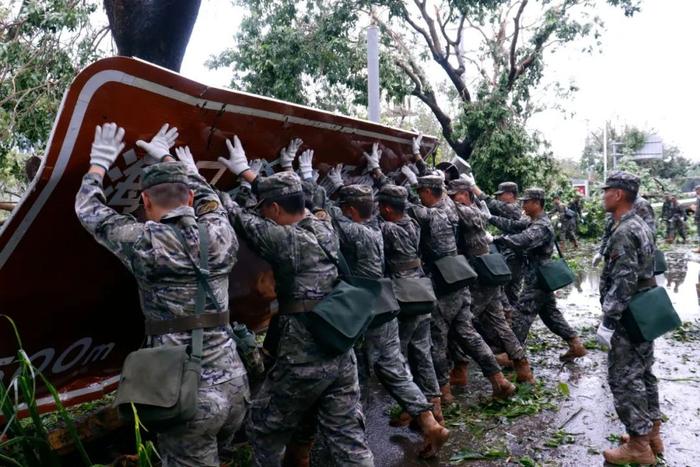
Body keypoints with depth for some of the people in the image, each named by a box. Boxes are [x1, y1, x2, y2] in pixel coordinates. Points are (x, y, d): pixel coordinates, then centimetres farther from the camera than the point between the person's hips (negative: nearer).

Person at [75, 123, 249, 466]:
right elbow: (207, 196, 24)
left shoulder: (147, 242, -11)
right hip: (234, 385, 5)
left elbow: (89, 211, 7)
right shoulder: (221, 232, 1)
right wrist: (167, 159, 36)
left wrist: (99, 162, 22)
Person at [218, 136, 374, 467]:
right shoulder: (325, 228, 4)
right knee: (349, 439, 13)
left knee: (263, 430, 18)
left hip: (302, 360, -6)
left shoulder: (285, 240, -16)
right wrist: (245, 172, 29)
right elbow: (287, 199, 18)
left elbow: (239, 217, -7)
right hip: (341, 354, 7)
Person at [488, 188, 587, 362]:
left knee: (521, 316, -4)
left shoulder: (542, 226, -21)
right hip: (542, 278, 10)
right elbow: (513, 226, 6)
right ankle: (575, 344, 22)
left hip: (537, 280, -10)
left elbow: (522, 241, -37)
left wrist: (496, 239, -37)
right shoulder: (533, 222, 11)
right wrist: (490, 218, -3)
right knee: (550, 313, 17)